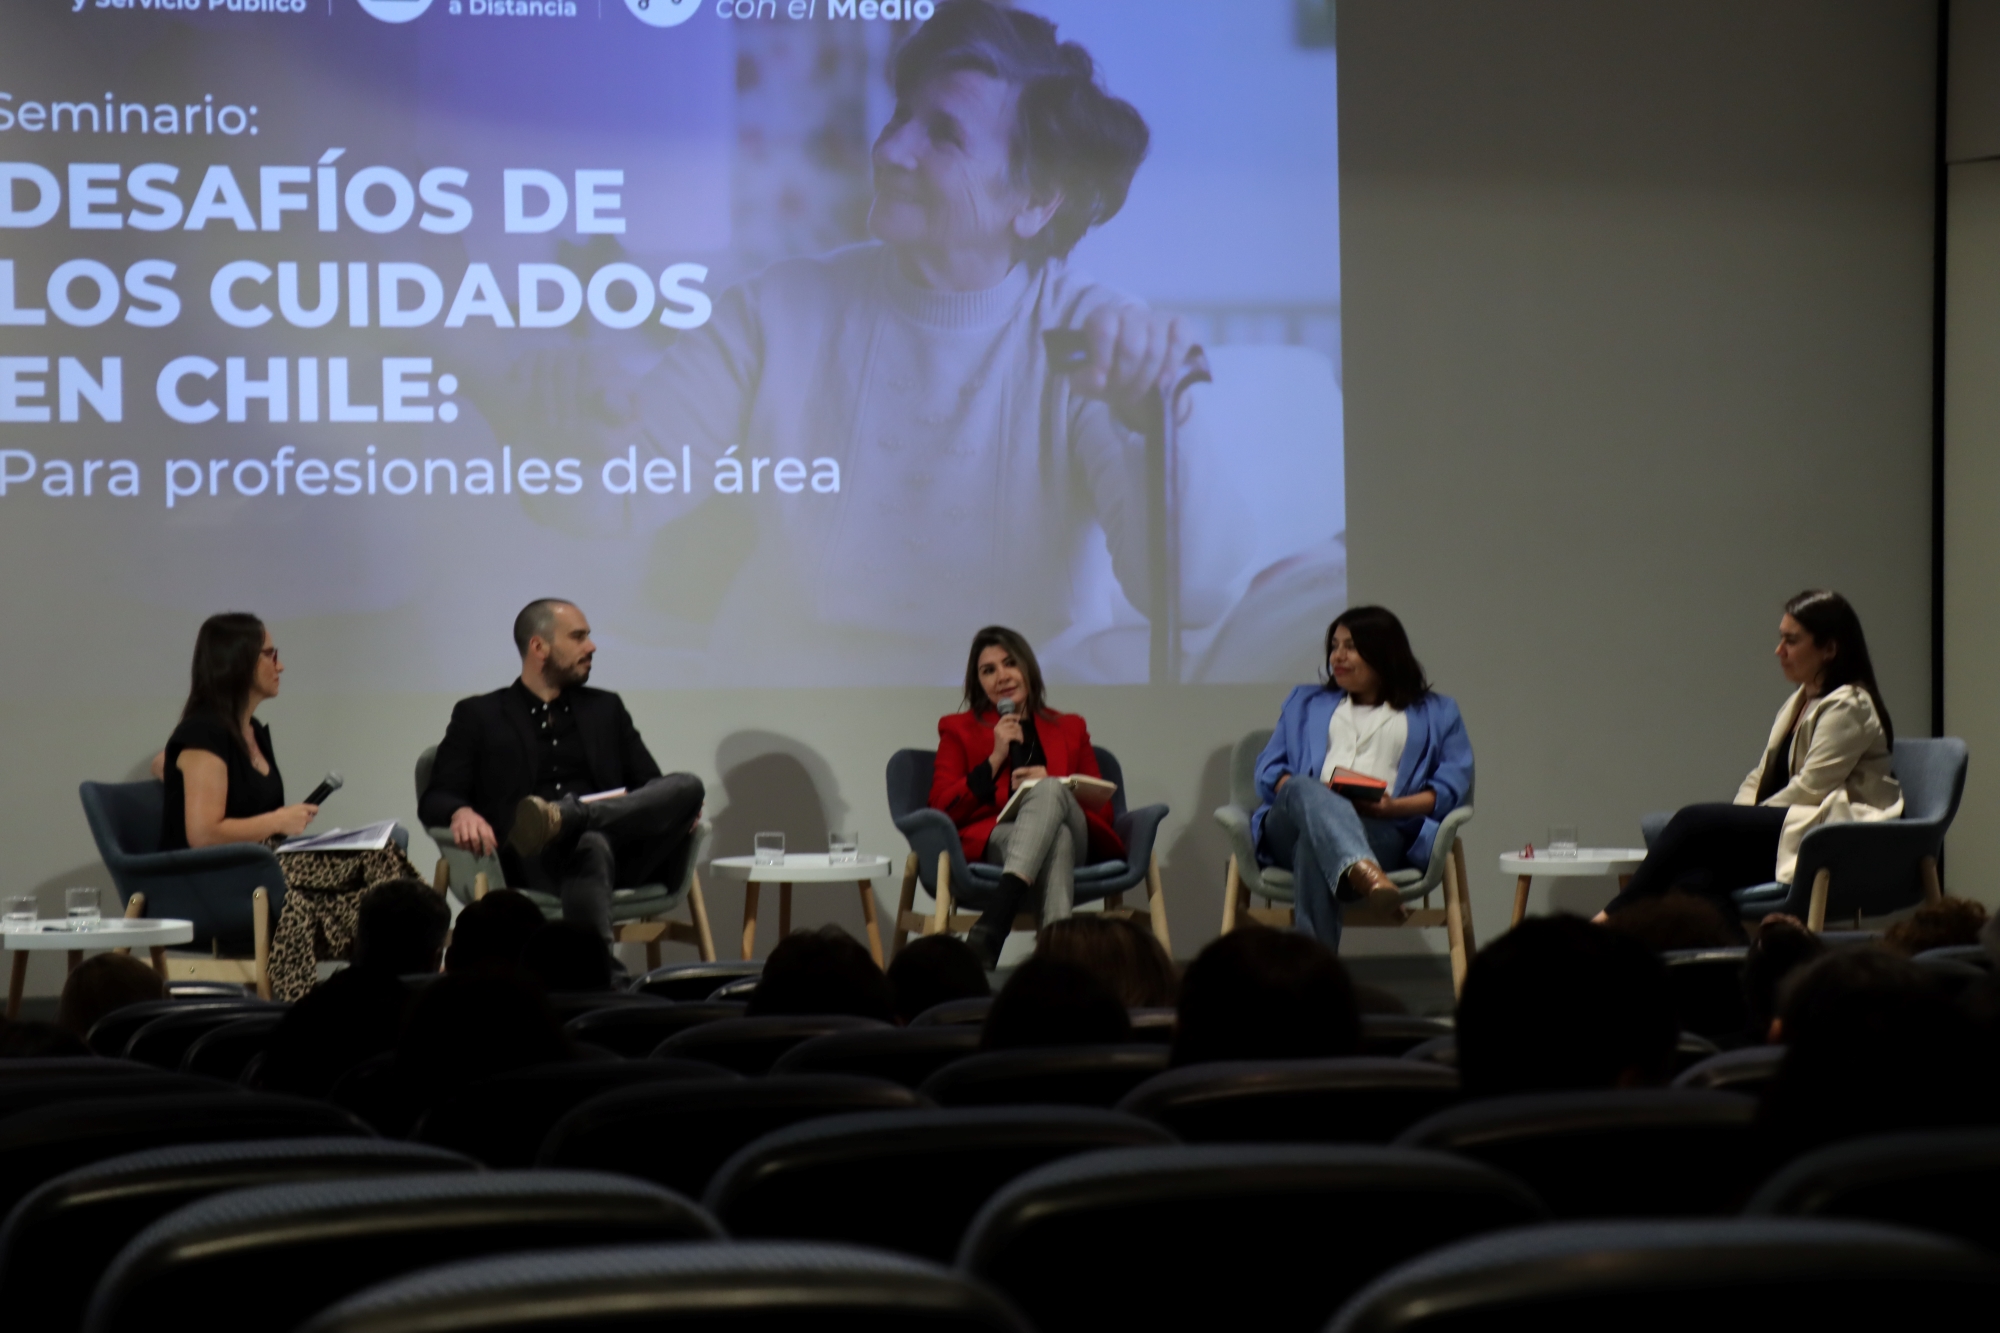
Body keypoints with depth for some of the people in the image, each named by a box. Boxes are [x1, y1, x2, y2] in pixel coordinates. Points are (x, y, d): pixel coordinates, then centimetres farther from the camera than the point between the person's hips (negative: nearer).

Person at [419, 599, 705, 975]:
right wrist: (463, 813, -19)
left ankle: (559, 819, -45)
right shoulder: (479, 716, 15)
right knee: (590, 844, -41)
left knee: (687, 786, -26)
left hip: (623, 853, 4)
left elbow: (650, 783, 21)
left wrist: (681, 806, -5)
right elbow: (434, 799, 7)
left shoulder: (606, 709, 26)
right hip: (533, 863, -4)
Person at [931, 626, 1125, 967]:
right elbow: (942, 810, 8)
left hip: (1072, 841, 2)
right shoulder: (959, 729, 21)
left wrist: (1052, 788, -4)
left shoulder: (1069, 729, 25)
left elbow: (1102, 810, 16)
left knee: (1048, 790, -36)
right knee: (1055, 838, -38)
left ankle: (991, 927, -56)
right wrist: (995, 759, 0)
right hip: (990, 843, -2)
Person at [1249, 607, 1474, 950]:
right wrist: (1305, 793, -3)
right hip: (1295, 824, 2)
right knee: (1305, 791, -38)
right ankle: (1365, 875, -67)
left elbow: (1454, 784, 10)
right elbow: (1268, 769, 21)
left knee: (1314, 848, -39)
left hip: (1383, 832, -2)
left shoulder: (1436, 713, 26)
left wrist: (1393, 806, -8)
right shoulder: (1305, 703, 35)